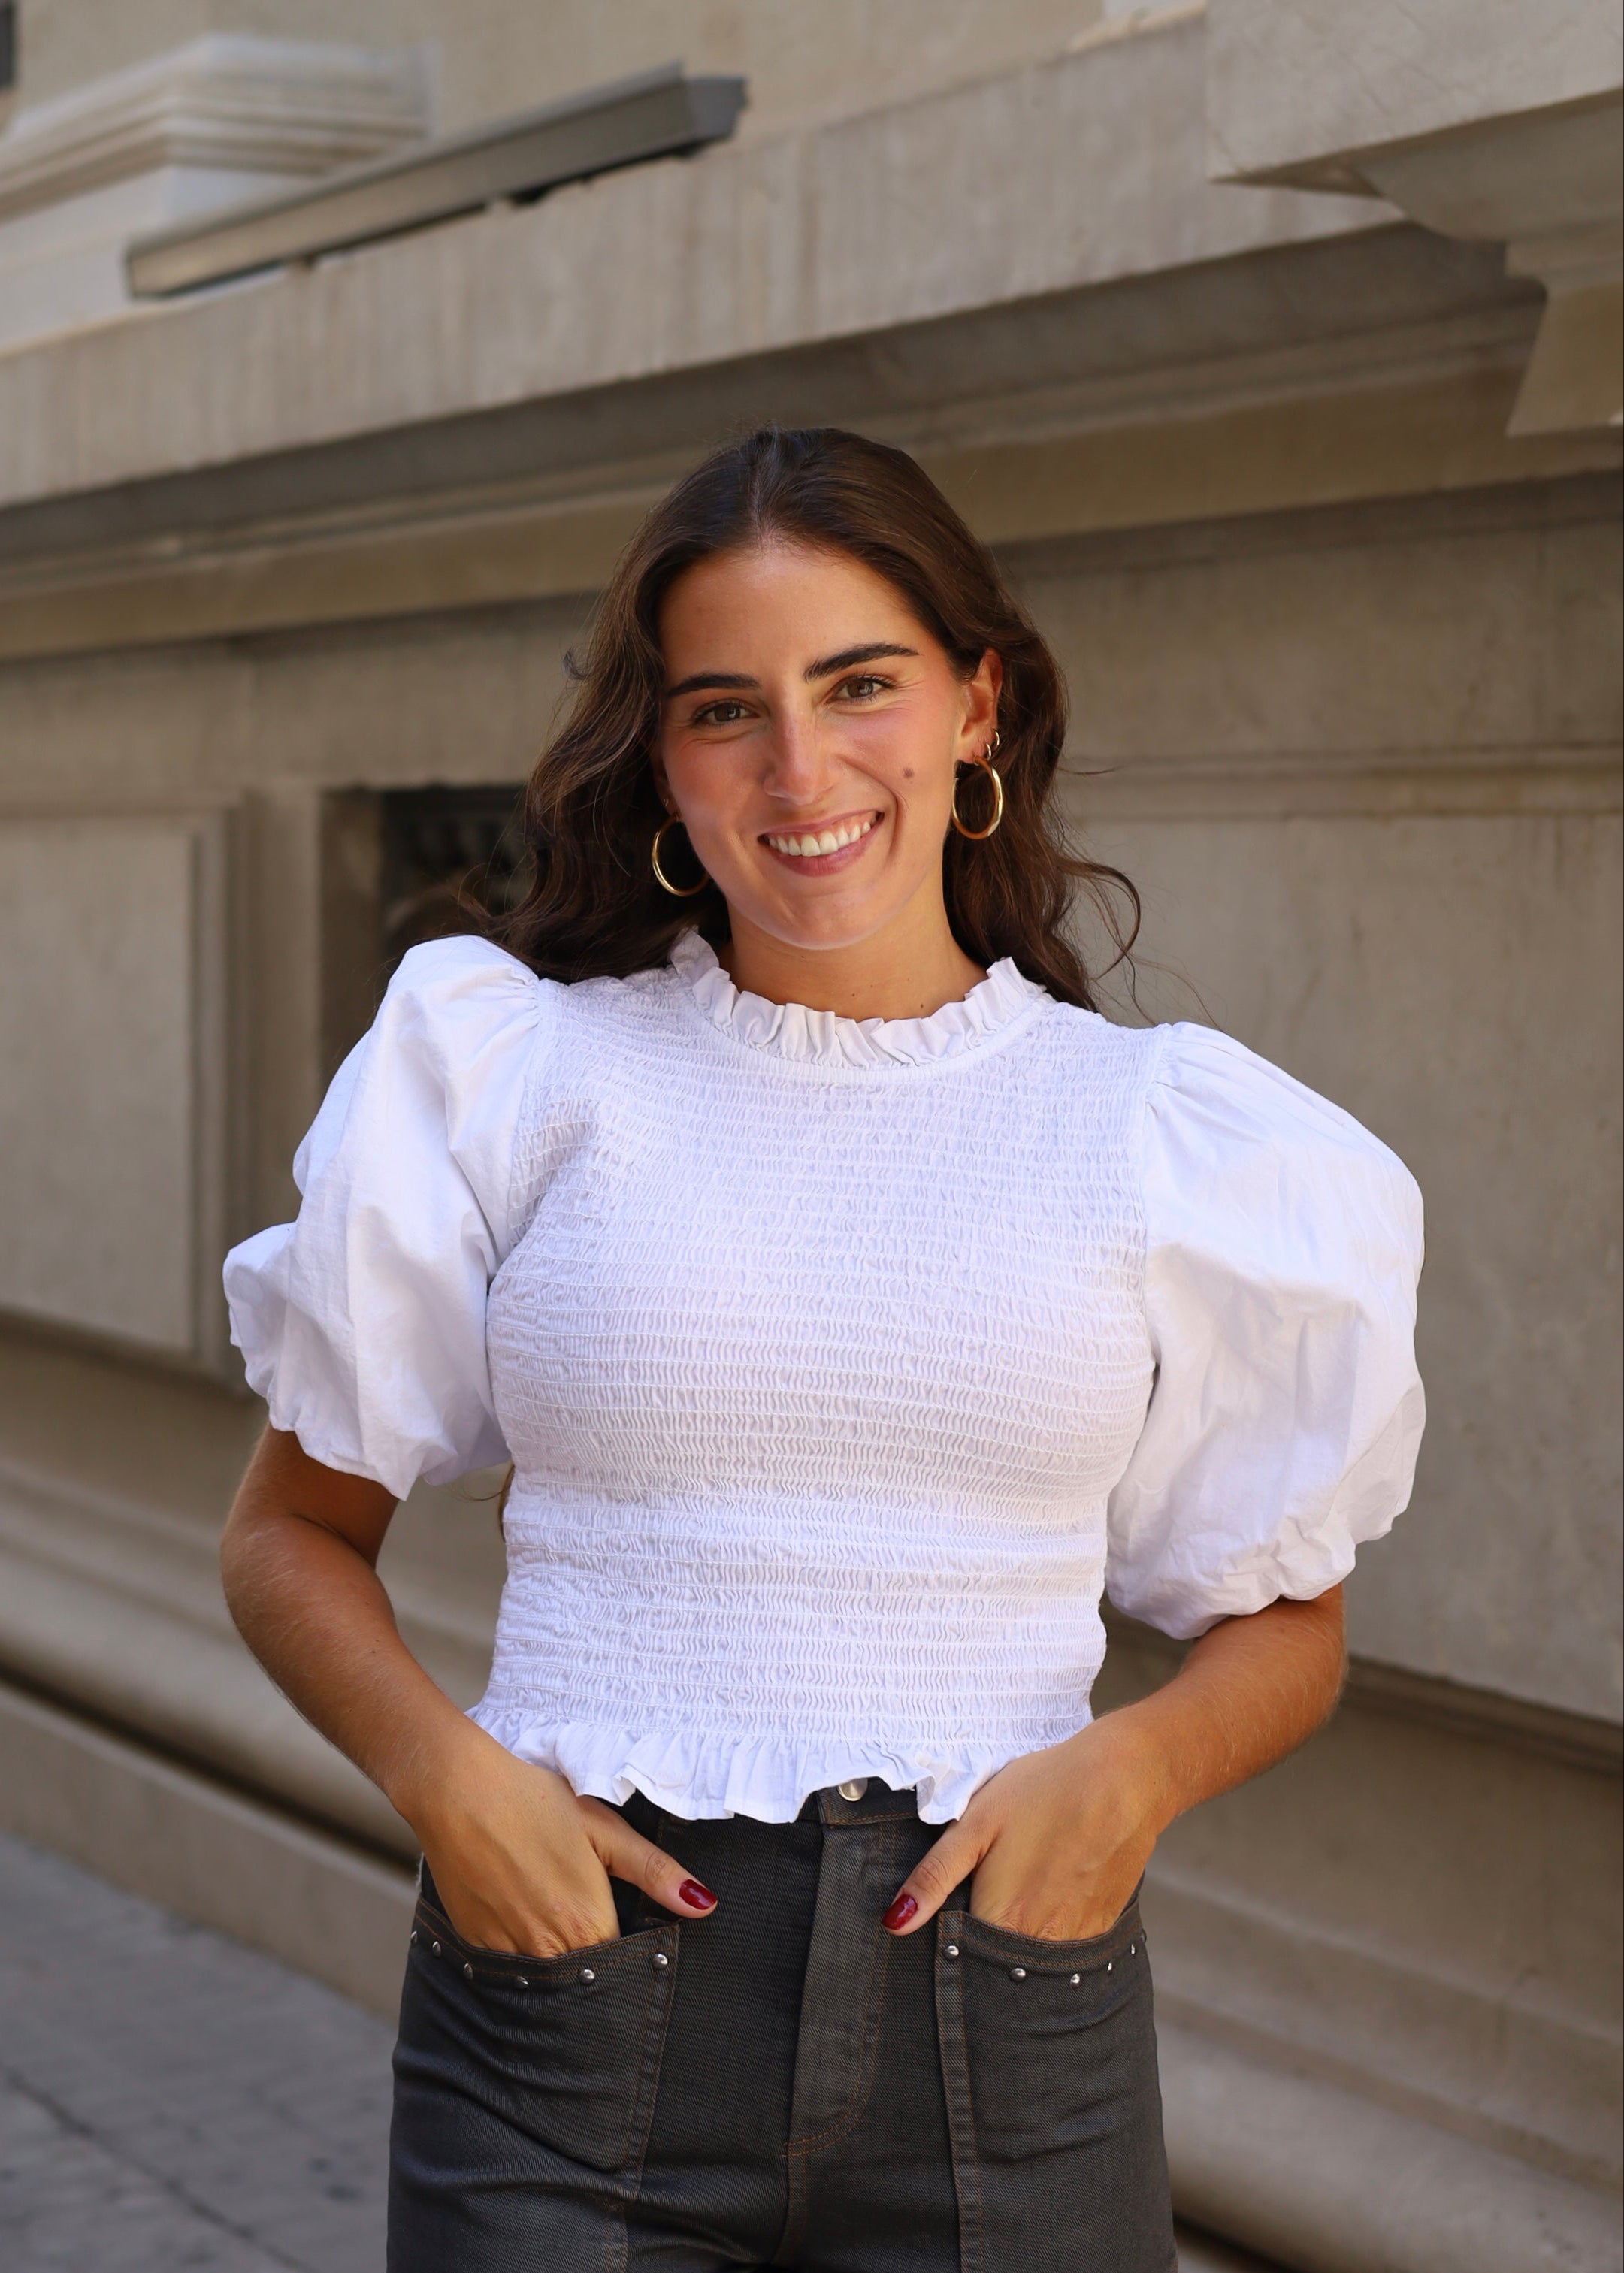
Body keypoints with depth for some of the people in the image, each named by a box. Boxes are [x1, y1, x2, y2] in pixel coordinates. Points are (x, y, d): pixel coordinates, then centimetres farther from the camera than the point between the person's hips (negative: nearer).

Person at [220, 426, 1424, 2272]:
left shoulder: (1163, 1140, 3)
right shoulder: (511, 1072, 1)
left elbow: (1283, 1619, 12)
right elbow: (292, 1531, 7)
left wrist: (1130, 1769, -9)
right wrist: (444, 1772, -11)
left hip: (1005, 2018, 1)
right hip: (581, 1982, -1)